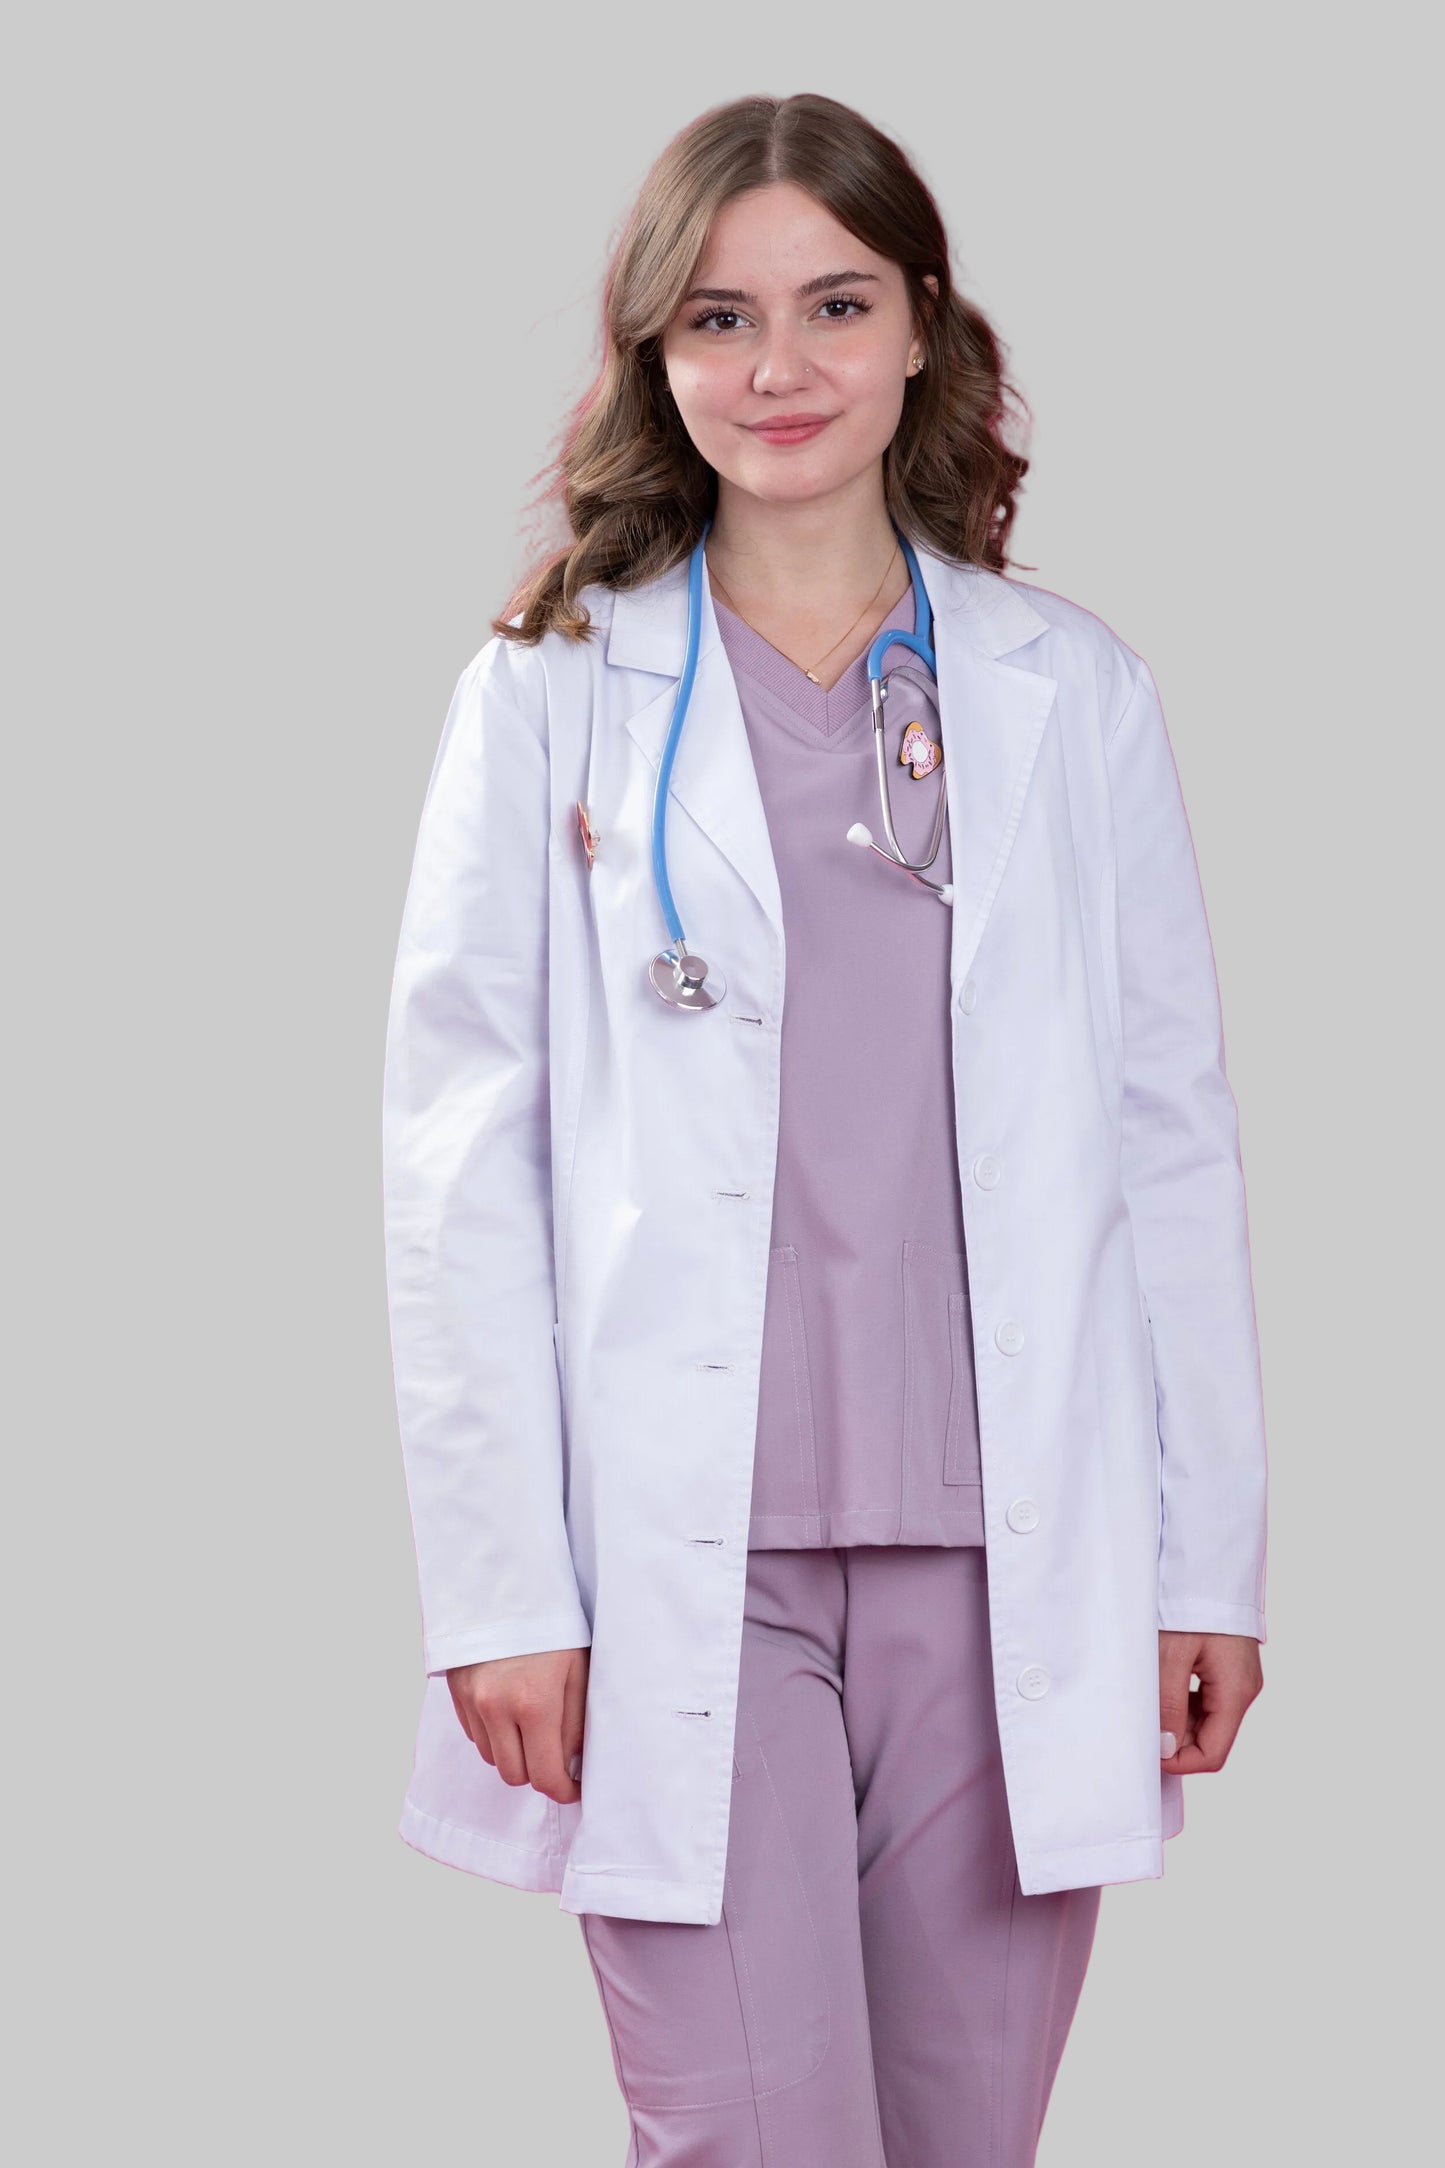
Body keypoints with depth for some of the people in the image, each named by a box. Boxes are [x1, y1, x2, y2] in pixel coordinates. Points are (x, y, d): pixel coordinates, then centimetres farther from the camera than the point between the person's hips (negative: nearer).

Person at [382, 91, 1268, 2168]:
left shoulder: (1074, 691, 9)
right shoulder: (551, 692, 4)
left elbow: (1176, 1135, 9)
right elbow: (463, 1163, 1)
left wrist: (1213, 1553, 5)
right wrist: (503, 1590, -5)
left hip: (1011, 1559, 2)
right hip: (682, 1552, -2)